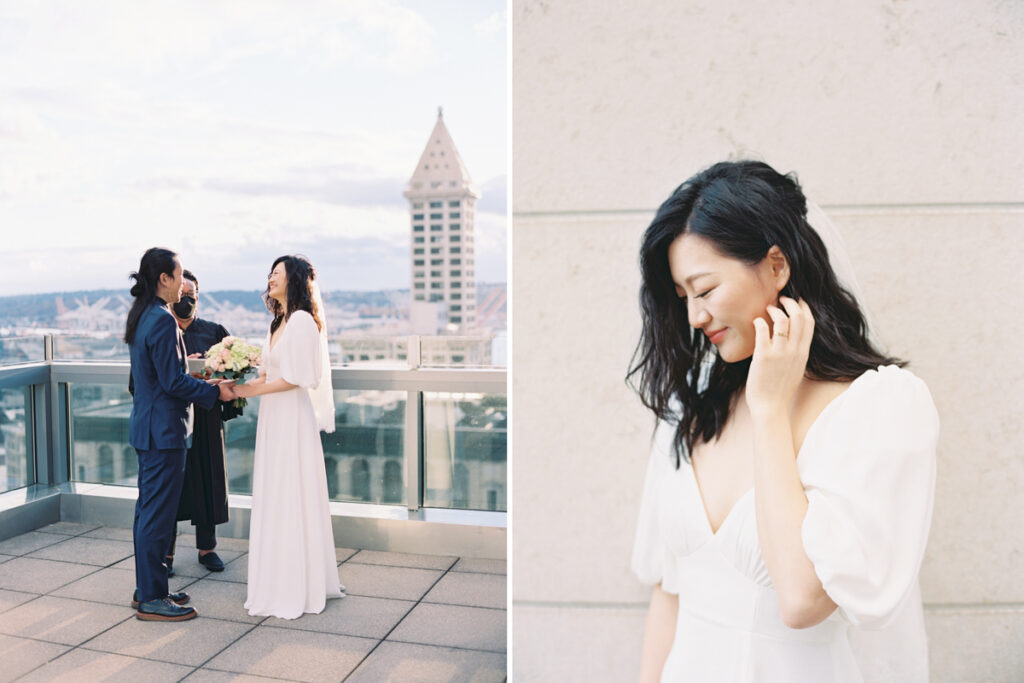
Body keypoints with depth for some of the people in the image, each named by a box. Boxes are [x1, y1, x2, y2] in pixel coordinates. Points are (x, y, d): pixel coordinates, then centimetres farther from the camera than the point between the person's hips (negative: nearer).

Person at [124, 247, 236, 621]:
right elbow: (174, 382, -21)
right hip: (163, 428, -10)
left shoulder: (141, 316, 11)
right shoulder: (162, 320, -19)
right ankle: (151, 599, 11)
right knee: (158, 512, 0)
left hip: (147, 425, 10)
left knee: (149, 509, 17)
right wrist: (215, 391, -9)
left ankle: (147, 588, 29)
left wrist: (202, 383, 15)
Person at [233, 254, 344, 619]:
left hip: (292, 418, -9)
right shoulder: (278, 322, 16)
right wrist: (239, 385, 4)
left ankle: (295, 590, 11)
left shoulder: (302, 320, -13)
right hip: (272, 417, 9)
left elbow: (297, 377, -18)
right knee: (274, 501, 14)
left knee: (291, 501, -1)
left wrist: (250, 390, -15)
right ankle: (280, 583, 26)